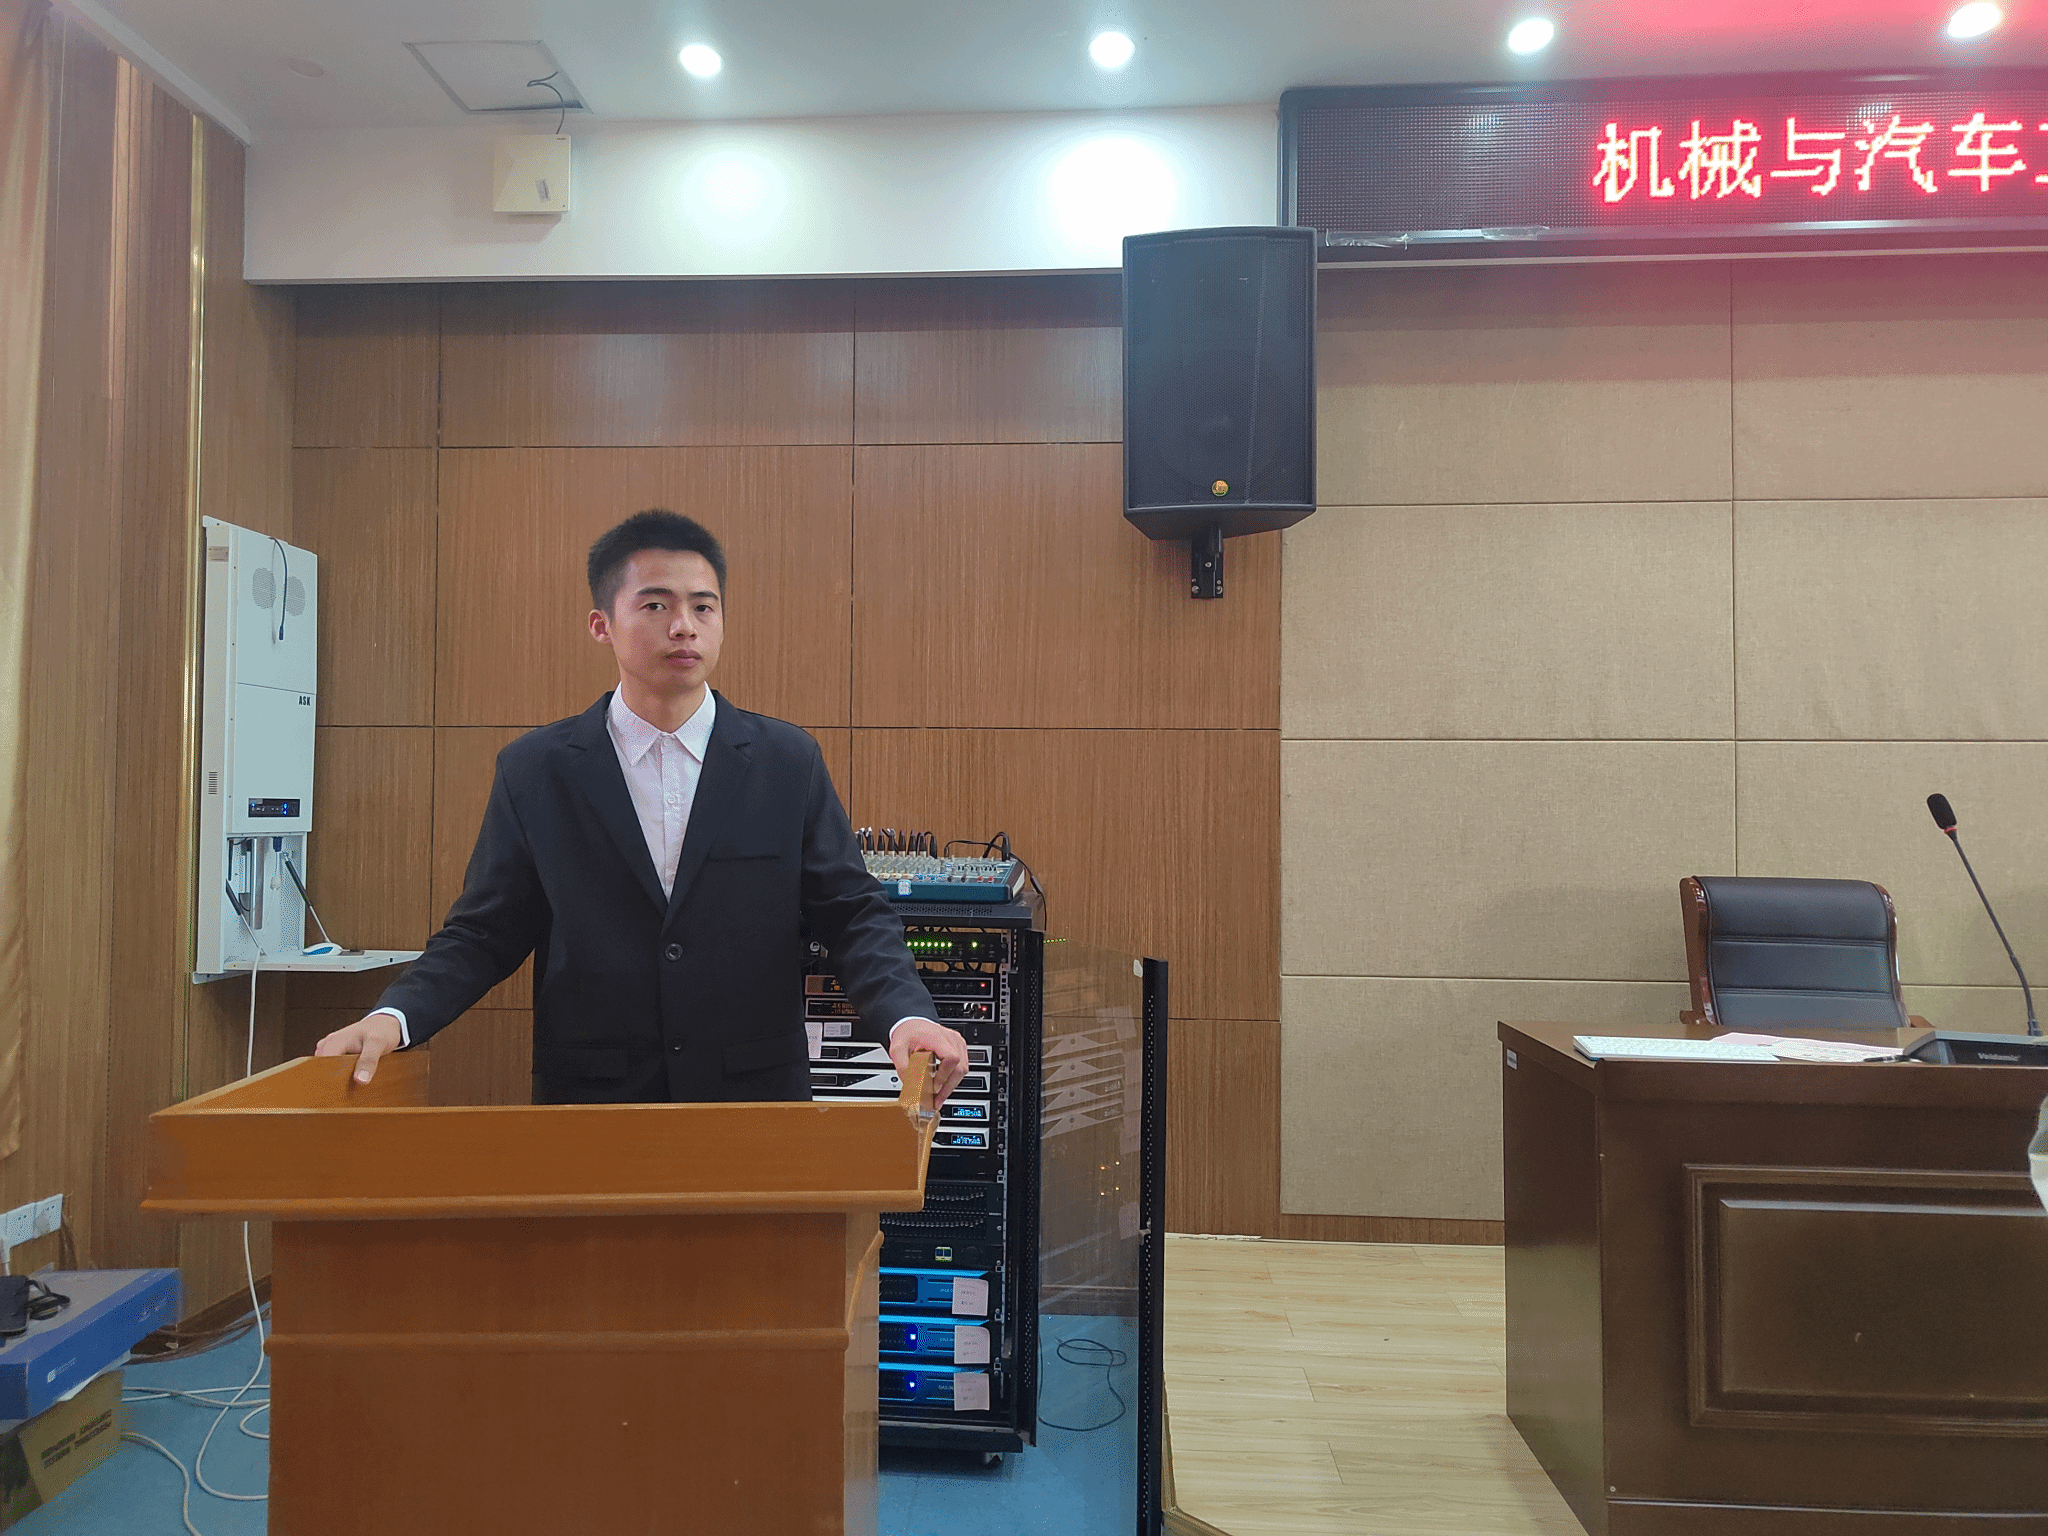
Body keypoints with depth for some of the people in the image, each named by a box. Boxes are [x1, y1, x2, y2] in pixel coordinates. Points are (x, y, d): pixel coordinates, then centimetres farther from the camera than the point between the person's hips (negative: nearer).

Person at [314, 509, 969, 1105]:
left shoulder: (788, 761, -1)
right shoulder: (534, 770, 0)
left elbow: (852, 912, -1)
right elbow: (483, 931, 4)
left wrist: (907, 1013, -19)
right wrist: (394, 1015, -14)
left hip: (757, 1105, 0)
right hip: (589, 1102, 0)